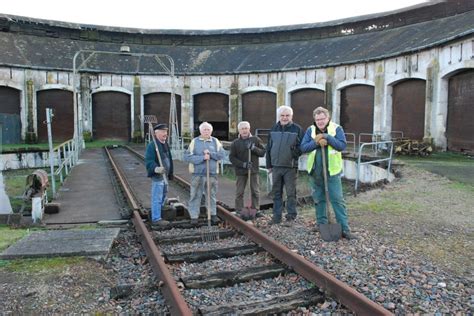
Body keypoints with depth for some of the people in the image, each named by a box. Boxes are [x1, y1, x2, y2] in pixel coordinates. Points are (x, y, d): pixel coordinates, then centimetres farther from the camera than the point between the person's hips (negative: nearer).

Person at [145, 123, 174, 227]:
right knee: (157, 198, -5)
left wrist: (170, 174, 20)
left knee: (163, 197, 19)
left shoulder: (165, 144, 15)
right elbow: (149, 161, -21)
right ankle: (156, 219, 4)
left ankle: (157, 216, 33)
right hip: (157, 176, -10)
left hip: (165, 175, 10)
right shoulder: (152, 145, -15)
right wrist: (156, 168, -38)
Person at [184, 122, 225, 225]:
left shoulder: (215, 141, 7)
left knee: (212, 195, 12)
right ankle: (194, 216, 10)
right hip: (197, 174, -2)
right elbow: (187, 157, -10)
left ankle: (213, 214, 24)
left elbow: (222, 154, -4)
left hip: (212, 174, 2)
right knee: (196, 196, 2)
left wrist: (210, 153, -16)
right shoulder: (194, 141, 0)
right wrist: (202, 158, -18)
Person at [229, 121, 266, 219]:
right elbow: (232, 158, -1)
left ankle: (256, 210, 18)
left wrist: (254, 148, -16)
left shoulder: (256, 140, 4)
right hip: (240, 171, 0)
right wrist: (243, 164, -14)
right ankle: (239, 211, 11)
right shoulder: (235, 143, 2)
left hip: (254, 170, 1)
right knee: (239, 192, 2)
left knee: (255, 191, 6)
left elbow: (263, 152, 2)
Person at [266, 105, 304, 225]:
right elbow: (269, 148, 12)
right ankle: (277, 216, 18)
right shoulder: (274, 129, 9)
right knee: (276, 192, 9)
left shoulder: (297, 129, -1)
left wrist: (295, 153, -16)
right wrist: (269, 165, 9)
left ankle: (291, 215, 14)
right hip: (276, 166, 4)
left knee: (291, 192, 3)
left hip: (290, 167, -4)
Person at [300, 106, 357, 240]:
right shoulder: (310, 130, 5)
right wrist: (316, 142, -17)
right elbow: (303, 147, -3)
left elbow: (342, 145, -13)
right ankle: (321, 223, 28)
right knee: (318, 199, 13)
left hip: (332, 170, -3)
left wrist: (327, 137, -20)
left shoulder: (337, 129, -3)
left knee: (337, 199, -2)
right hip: (315, 171, 3)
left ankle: (345, 229, 1)